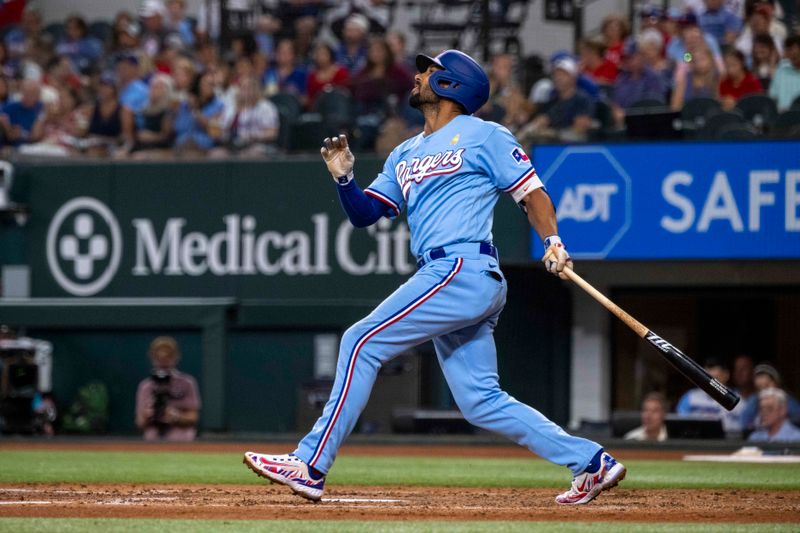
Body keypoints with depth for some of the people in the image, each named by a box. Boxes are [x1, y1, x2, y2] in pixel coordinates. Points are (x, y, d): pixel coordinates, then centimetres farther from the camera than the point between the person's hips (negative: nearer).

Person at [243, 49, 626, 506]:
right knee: (482, 402, 5)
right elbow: (364, 214, 22)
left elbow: (533, 193, -2)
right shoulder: (404, 155, 25)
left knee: (363, 343, -12)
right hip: (446, 279, 9)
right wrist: (345, 177, 3)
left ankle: (310, 466, -12)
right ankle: (591, 461, 9)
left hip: (465, 269, -9)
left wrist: (552, 241, -18)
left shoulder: (484, 136, 3)